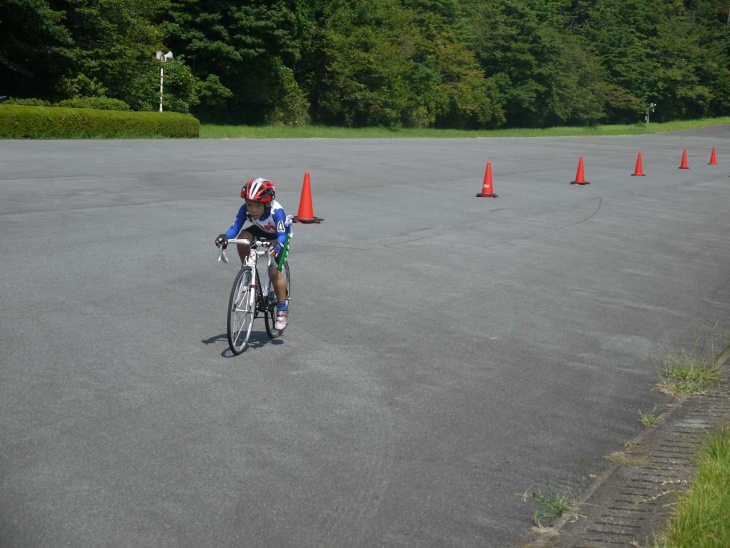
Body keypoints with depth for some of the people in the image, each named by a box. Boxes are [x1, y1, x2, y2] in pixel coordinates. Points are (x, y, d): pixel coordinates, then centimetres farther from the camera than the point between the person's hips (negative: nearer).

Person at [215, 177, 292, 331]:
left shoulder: (276, 211, -39)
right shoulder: (245, 209, -28)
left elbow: (282, 235, -44)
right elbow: (235, 227, -31)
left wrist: (277, 247, -65)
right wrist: (225, 236, -52)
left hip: (279, 235, -4)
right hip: (260, 231, 4)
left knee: (274, 271, -19)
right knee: (243, 237, -28)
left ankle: (282, 310, -5)